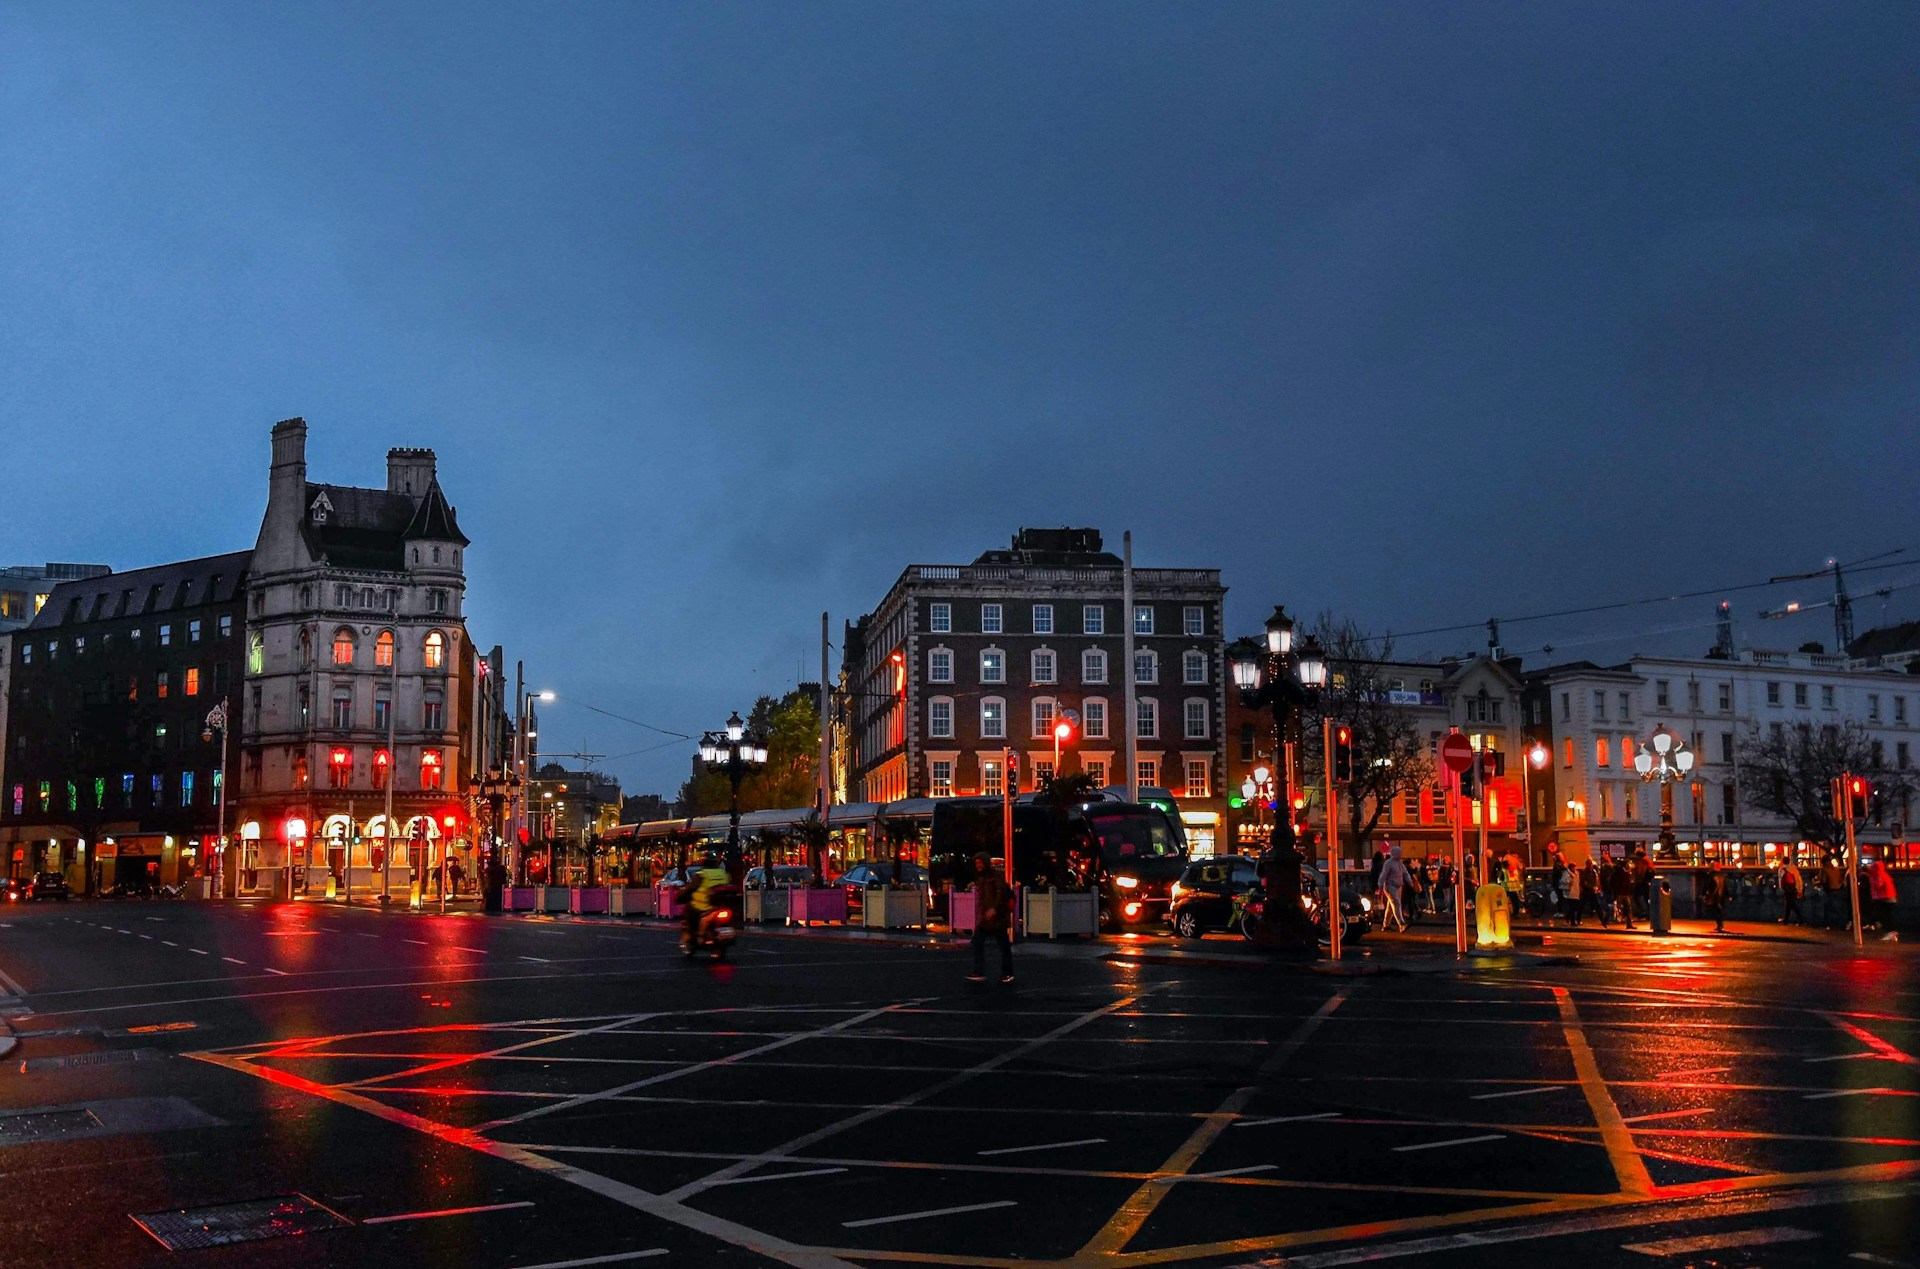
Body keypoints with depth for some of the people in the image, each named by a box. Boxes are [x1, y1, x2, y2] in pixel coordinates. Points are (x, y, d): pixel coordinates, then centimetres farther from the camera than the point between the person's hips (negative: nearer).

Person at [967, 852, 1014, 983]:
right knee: (977, 941, -3)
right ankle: (979, 973, -3)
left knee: (1003, 944, 3)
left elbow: (1002, 892, -20)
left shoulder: (996, 875, -10)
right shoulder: (980, 878, 14)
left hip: (997, 915, -8)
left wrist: (994, 908, -31)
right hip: (985, 917, 8)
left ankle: (1007, 974, 12)